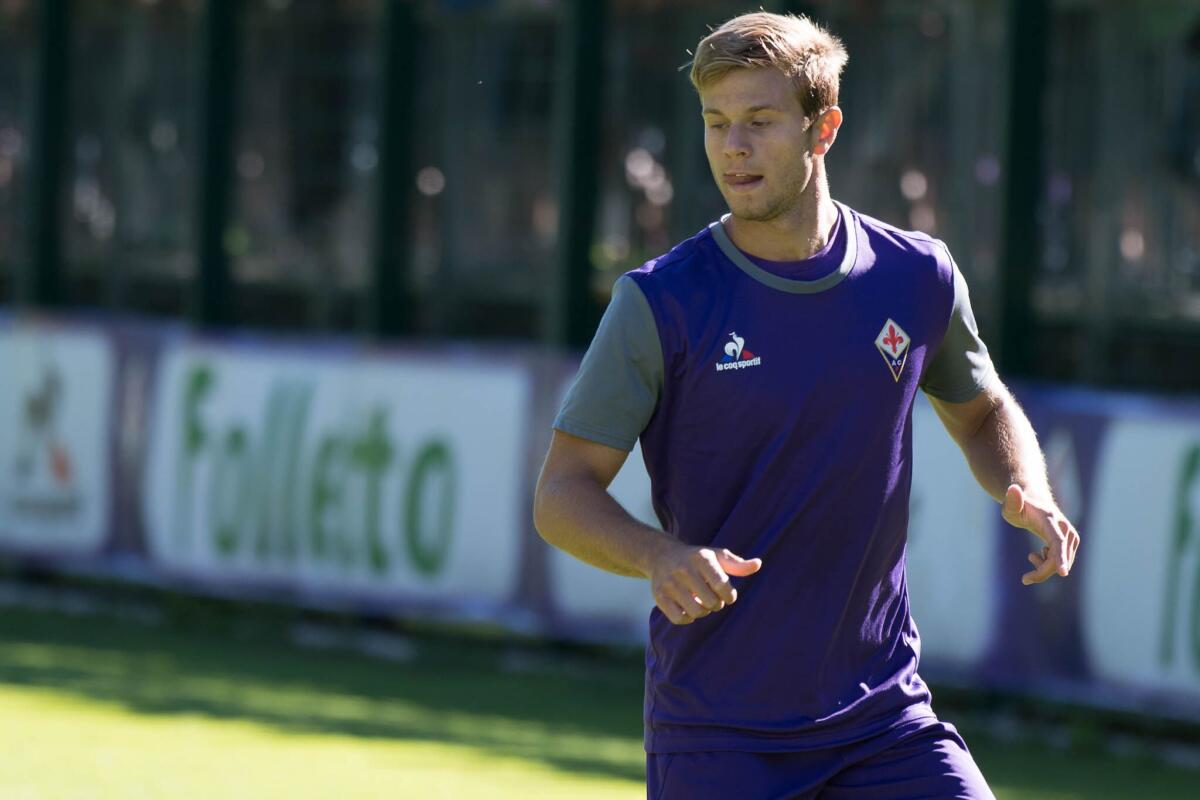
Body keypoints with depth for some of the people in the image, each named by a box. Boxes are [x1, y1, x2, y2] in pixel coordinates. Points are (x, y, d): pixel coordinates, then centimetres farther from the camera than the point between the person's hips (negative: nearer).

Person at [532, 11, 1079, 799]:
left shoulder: (918, 277, 1)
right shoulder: (661, 303, -8)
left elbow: (982, 411, 21)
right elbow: (562, 495, -7)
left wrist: (1028, 495, -1)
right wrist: (660, 557, -27)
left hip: (884, 718, 3)